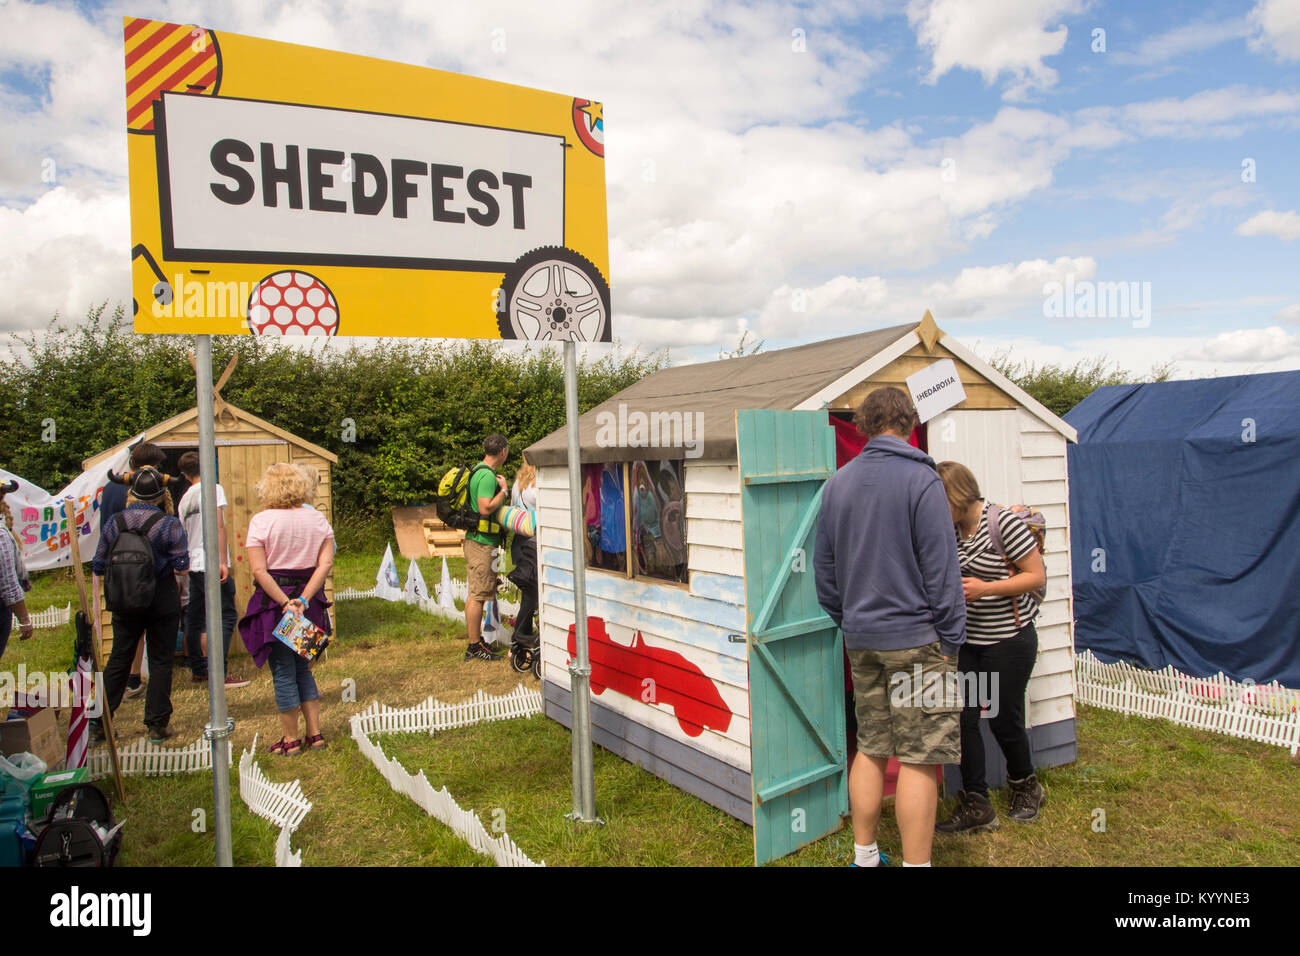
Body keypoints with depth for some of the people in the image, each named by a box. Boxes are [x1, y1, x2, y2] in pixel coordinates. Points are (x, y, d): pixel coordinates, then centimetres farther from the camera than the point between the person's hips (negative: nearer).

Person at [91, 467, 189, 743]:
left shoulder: (113, 523, -1)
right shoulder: (169, 525, -11)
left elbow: (99, 566, 4)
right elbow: (182, 567, -11)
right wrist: (178, 588, 9)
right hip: (162, 598, -3)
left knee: (118, 659, 14)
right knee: (160, 661, 5)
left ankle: (99, 723, 18)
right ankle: (157, 725, 8)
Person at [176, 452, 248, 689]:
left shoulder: (185, 498, 15)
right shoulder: (213, 489, -6)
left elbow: (183, 533, 22)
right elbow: (218, 526, -15)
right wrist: (223, 561, -17)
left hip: (193, 564, 8)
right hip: (211, 564, -8)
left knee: (194, 617, 13)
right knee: (225, 616, -7)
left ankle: (198, 670, 22)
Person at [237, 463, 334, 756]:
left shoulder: (261, 521, -9)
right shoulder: (317, 518, 1)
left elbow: (259, 571, -16)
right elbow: (326, 563, -7)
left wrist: (285, 603, -16)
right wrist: (304, 599, -11)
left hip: (273, 603, -4)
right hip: (309, 602, 4)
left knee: (283, 672, 6)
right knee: (303, 668, 17)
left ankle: (291, 740, 16)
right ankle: (314, 734, 18)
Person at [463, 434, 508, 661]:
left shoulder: (478, 471, 15)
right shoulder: (488, 475, -17)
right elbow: (486, 508, -25)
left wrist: (500, 487, 18)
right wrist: (504, 491, -14)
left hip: (475, 539, 11)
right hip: (482, 542, -11)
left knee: (475, 593, 16)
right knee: (478, 595, -5)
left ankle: (476, 640, 26)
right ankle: (474, 647, 0)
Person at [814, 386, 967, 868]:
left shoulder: (836, 483, 8)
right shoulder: (920, 479, -11)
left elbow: (824, 566, 13)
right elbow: (940, 568, -11)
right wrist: (951, 638, -5)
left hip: (861, 638, 6)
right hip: (915, 637, -6)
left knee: (870, 748, 15)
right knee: (919, 759, 1)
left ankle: (864, 855, 25)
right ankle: (915, 862, 7)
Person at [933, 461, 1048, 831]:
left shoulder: (1005, 524, -16)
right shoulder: (950, 530, 3)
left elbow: (1037, 576, -13)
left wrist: (985, 588, -22)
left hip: (1008, 640, -5)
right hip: (966, 640, 6)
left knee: (1003, 719, 6)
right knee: (963, 718, 1)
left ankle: (1026, 787, 34)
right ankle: (976, 805, 12)